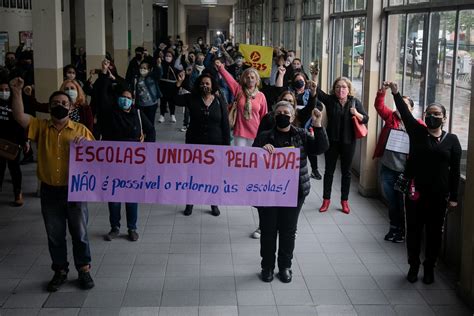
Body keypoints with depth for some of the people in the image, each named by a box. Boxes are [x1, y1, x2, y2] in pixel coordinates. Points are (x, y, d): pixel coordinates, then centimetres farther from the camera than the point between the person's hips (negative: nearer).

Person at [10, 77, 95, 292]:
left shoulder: (80, 130, 1)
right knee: (54, 235, 12)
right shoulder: (41, 127, 3)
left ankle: (84, 270, 22)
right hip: (50, 191, 1)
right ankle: (60, 271, 26)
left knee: (79, 233, 9)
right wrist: (17, 92, -22)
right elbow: (19, 116, -11)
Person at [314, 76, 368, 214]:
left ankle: (345, 201, 20)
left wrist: (357, 114, -23)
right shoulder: (330, 99, -3)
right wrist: (315, 76, -32)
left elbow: (365, 119, -3)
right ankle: (326, 200, 18)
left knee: (346, 172, 10)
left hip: (348, 142, 0)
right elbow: (317, 91, -18)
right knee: (329, 171, 8)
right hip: (332, 141, 0)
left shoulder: (355, 102, -2)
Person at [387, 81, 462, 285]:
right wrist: (396, 94, -21)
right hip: (415, 191, 0)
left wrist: (453, 197, -1)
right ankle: (413, 266, 24)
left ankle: (429, 268, 25)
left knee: (434, 231, 9)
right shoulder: (417, 132, 2)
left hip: (438, 194, 0)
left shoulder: (452, 140, 2)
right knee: (414, 229, 8)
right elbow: (405, 113, -10)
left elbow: (455, 170, 1)